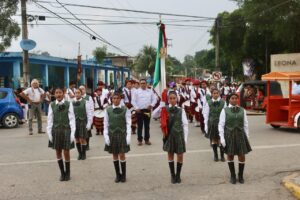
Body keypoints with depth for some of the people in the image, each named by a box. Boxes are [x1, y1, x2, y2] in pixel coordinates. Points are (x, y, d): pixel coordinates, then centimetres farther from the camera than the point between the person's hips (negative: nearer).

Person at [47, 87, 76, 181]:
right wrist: (49, 132, 0)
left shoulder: (68, 104, -3)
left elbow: (72, 119, -3)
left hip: (66, 130, -2)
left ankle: (67, 173, 21)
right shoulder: (52, 105, 2)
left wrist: (72, 133, -7)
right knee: (58, 152, 8)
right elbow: (50, 119, 4)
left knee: (66, 152, 2)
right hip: (56, 130, 2)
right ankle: (62, 173, 23)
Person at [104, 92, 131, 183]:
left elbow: (128, 124, -3)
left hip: (122, 134, -1)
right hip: (112, 135, 2)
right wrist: (106, 136, -4)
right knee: (114, 155, 9)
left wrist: (128, 136, -9)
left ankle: (123, 175, 15)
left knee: (122, 155, 0)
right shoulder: (108, 110, 0)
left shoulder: (125, 110, -3)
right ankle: (117, 175, 21)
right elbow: (106, 124, 2)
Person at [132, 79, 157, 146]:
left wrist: (151, 105, -8)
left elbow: (154, 99, 8)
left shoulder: (150, 91, 9)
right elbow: (133, 101, -1)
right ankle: (139, 140, 8)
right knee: (140, 126, 2)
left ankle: (147, 139, 15)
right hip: (139, 110, -2)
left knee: (147, 126, 7)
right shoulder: (136, 91, 2)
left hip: (147, 110, 2)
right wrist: (136, 108, -11)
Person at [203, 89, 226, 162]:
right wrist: (206, 125, 0)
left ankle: (222, 156, 14)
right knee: (213, 140, 9)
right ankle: (215, 155, 23)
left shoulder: (223, 102, -1)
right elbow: (206, 115, 2)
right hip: (212, 123, 0)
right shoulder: (208, 103, -2)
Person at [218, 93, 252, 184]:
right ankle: (232, 176, 26)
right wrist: (222, 138, -11)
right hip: (229, 135, -2)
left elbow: (245, 124, 7)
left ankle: (241, 175, 22)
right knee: (230, 155, 10)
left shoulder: (242, 110, 5)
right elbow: (221, 125, -4)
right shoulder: (225, 110, -3)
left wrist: (247, 137, 5)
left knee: (242, 156, 2)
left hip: (240, 135, 2)